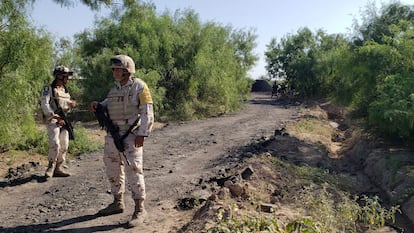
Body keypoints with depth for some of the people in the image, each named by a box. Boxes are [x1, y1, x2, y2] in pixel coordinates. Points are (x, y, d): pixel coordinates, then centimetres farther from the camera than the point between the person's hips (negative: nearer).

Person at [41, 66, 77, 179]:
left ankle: (58, 169, 13)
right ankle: (50, 168, -3)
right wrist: (55, 117, -26)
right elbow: (44, 104, -15)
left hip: (63, 121, 7)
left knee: (64, 146, 4)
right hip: (52, 120, -7)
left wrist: (71, 105, -1)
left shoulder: (65, 90, 17)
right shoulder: (49, 89, -3)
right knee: (55, 144, -18)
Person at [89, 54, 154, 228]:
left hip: (131, 135, -8)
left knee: (133, 171, -7)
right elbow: (107, 105, 17)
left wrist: (142, 134, -21)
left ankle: (140, 210, 2)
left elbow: (147, 112, -13)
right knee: (113, 170, 14)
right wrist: (97, 105, -6)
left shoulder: (139, 86, -8)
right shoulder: (115, 88, 15)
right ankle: (118, 203, 30)